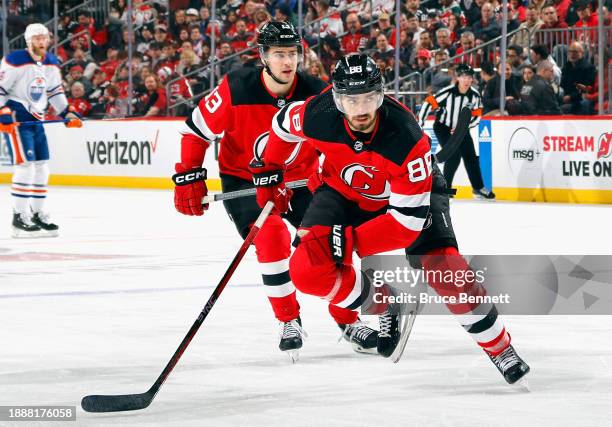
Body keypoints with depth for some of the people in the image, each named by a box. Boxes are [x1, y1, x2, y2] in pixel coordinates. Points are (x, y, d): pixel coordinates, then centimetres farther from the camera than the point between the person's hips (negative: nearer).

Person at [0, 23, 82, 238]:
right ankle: (20, 217, -10)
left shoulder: (52, 63, 8)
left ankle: (38, 214, 19)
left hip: (36, 119, 8)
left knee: (42, 166, 8)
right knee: (26, 165, -15)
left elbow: (55, 91, 21)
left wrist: (67, 112, 12)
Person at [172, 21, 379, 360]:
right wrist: (188, 178, -12)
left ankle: (348, 322, 13)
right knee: (272, 238, -25)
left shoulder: (316, 93, -16)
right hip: (244, 179, -3)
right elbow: (197, 129, -11)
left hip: (299, 179, 3)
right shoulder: (236, 90, -23)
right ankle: (288, 320, -7)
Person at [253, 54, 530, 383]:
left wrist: (349, 242, -39)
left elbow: (408, 221, -35)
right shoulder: (318, 116, -30)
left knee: (444, 267, -20)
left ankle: (499, 347, 0)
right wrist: (270, 173, 7)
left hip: (410, 191, -3)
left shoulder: (406, 140, -38)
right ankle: (381, 304, 7)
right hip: (343, 191, 3)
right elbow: (283, 124, -3)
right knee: (309, 268, -20)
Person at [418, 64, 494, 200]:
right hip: (443, 127, -5)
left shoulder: (475, 95, -10)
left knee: (471, 156, 5)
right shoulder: (448, 92, -25)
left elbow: (477, 116, -3)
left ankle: (478, 188, 18)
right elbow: (429, 103, -22)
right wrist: (419, 124, -22)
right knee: (454, 155, -19)